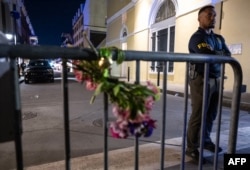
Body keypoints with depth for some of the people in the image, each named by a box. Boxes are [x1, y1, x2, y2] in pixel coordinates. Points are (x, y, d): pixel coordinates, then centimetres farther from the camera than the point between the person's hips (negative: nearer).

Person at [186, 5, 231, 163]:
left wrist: (216, 55, -8)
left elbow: (228, 55, 9)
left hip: (216, 80, 7)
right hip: (201, 80, -7)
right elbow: (210, 55, -21)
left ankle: (206, 140, 32)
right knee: (198, 115, -4)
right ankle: (192, 148, 8)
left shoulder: (219, 38, 19)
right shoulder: (197, 37, -6)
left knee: (211, 114, 14)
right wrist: (221, 54, -2)